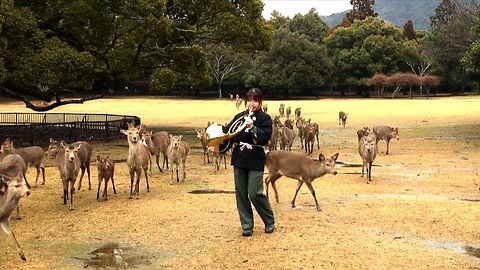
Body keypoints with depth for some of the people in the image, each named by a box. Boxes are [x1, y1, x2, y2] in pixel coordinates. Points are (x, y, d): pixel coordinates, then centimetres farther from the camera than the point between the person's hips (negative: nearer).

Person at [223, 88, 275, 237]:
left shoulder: (265, 119, -1)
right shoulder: (239, 117, 10)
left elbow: (264, 139, -14)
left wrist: (252, 127, -24)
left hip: (255, 161, -4)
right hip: (239, 159, 5)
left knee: (255, 193, -9)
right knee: (241, 194, 6)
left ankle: (270, 222, 13)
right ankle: (247, 226, 17)